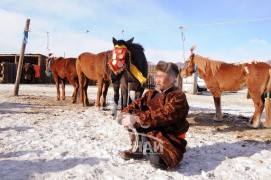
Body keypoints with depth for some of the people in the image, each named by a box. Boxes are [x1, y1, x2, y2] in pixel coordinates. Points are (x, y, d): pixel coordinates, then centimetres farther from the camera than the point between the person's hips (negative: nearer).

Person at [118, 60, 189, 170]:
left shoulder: (178, 96, -17)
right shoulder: (151, 93, 7)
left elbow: (164, 115, -32)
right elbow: (138, 104, -3)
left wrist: (137, 119, -38)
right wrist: (126, 113, -25)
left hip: (170, 135, -6)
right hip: (155, 130, 6)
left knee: (156, 160, -33)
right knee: (130, 118, -9)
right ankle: (138, 149, 3)